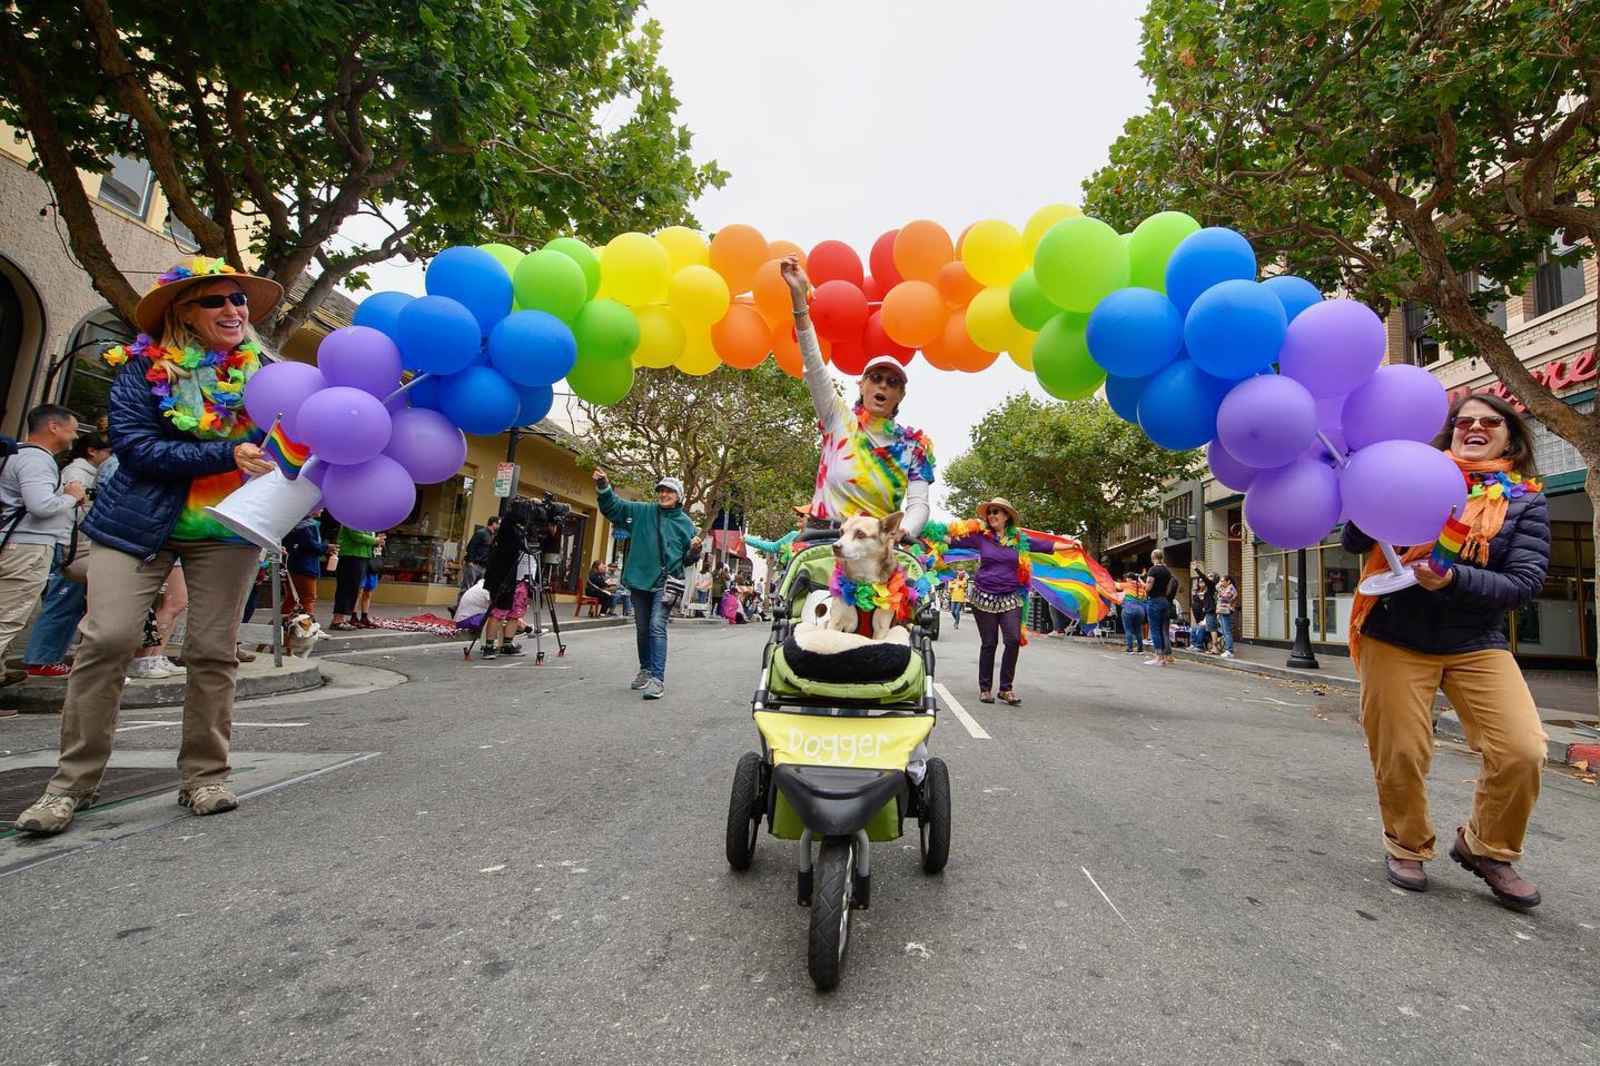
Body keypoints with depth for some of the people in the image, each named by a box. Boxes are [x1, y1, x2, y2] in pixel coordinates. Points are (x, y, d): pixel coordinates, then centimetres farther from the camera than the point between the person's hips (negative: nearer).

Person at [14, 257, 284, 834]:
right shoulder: (144, 368, -2)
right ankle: (71, 783, 9)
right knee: (106, 639, -7)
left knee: (213, 651, 1)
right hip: (140, 522, -1)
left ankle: (205, 776, 12)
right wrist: (227, 454, -23)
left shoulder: (261, 370, 3)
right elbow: (135, 445, -13)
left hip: (228, 529, 1)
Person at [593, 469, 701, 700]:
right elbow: (612, 506, 4)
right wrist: (603, 487, -13)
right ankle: (645, 670, 32)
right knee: (642, 629, 14)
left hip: (665, 583, -3)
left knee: (657, 627, -16)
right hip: (640, 580, 3)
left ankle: (657, 679, -18)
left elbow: (688, 560, 11)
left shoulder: (686, 523, 4)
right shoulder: (642, 512, 6)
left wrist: (695, 550, -11)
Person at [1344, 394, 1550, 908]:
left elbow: (1525, 583, -4)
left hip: (1477, 644, 1)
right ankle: (1407, 845, 26)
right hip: (1395, 639, -1)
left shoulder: (1526, 502, 4)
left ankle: (1487, 847, 14)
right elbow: (1354, 543, -1)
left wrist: (1454, 580, -23)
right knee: (1399, 755, 0)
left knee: (1523, 751, -14)